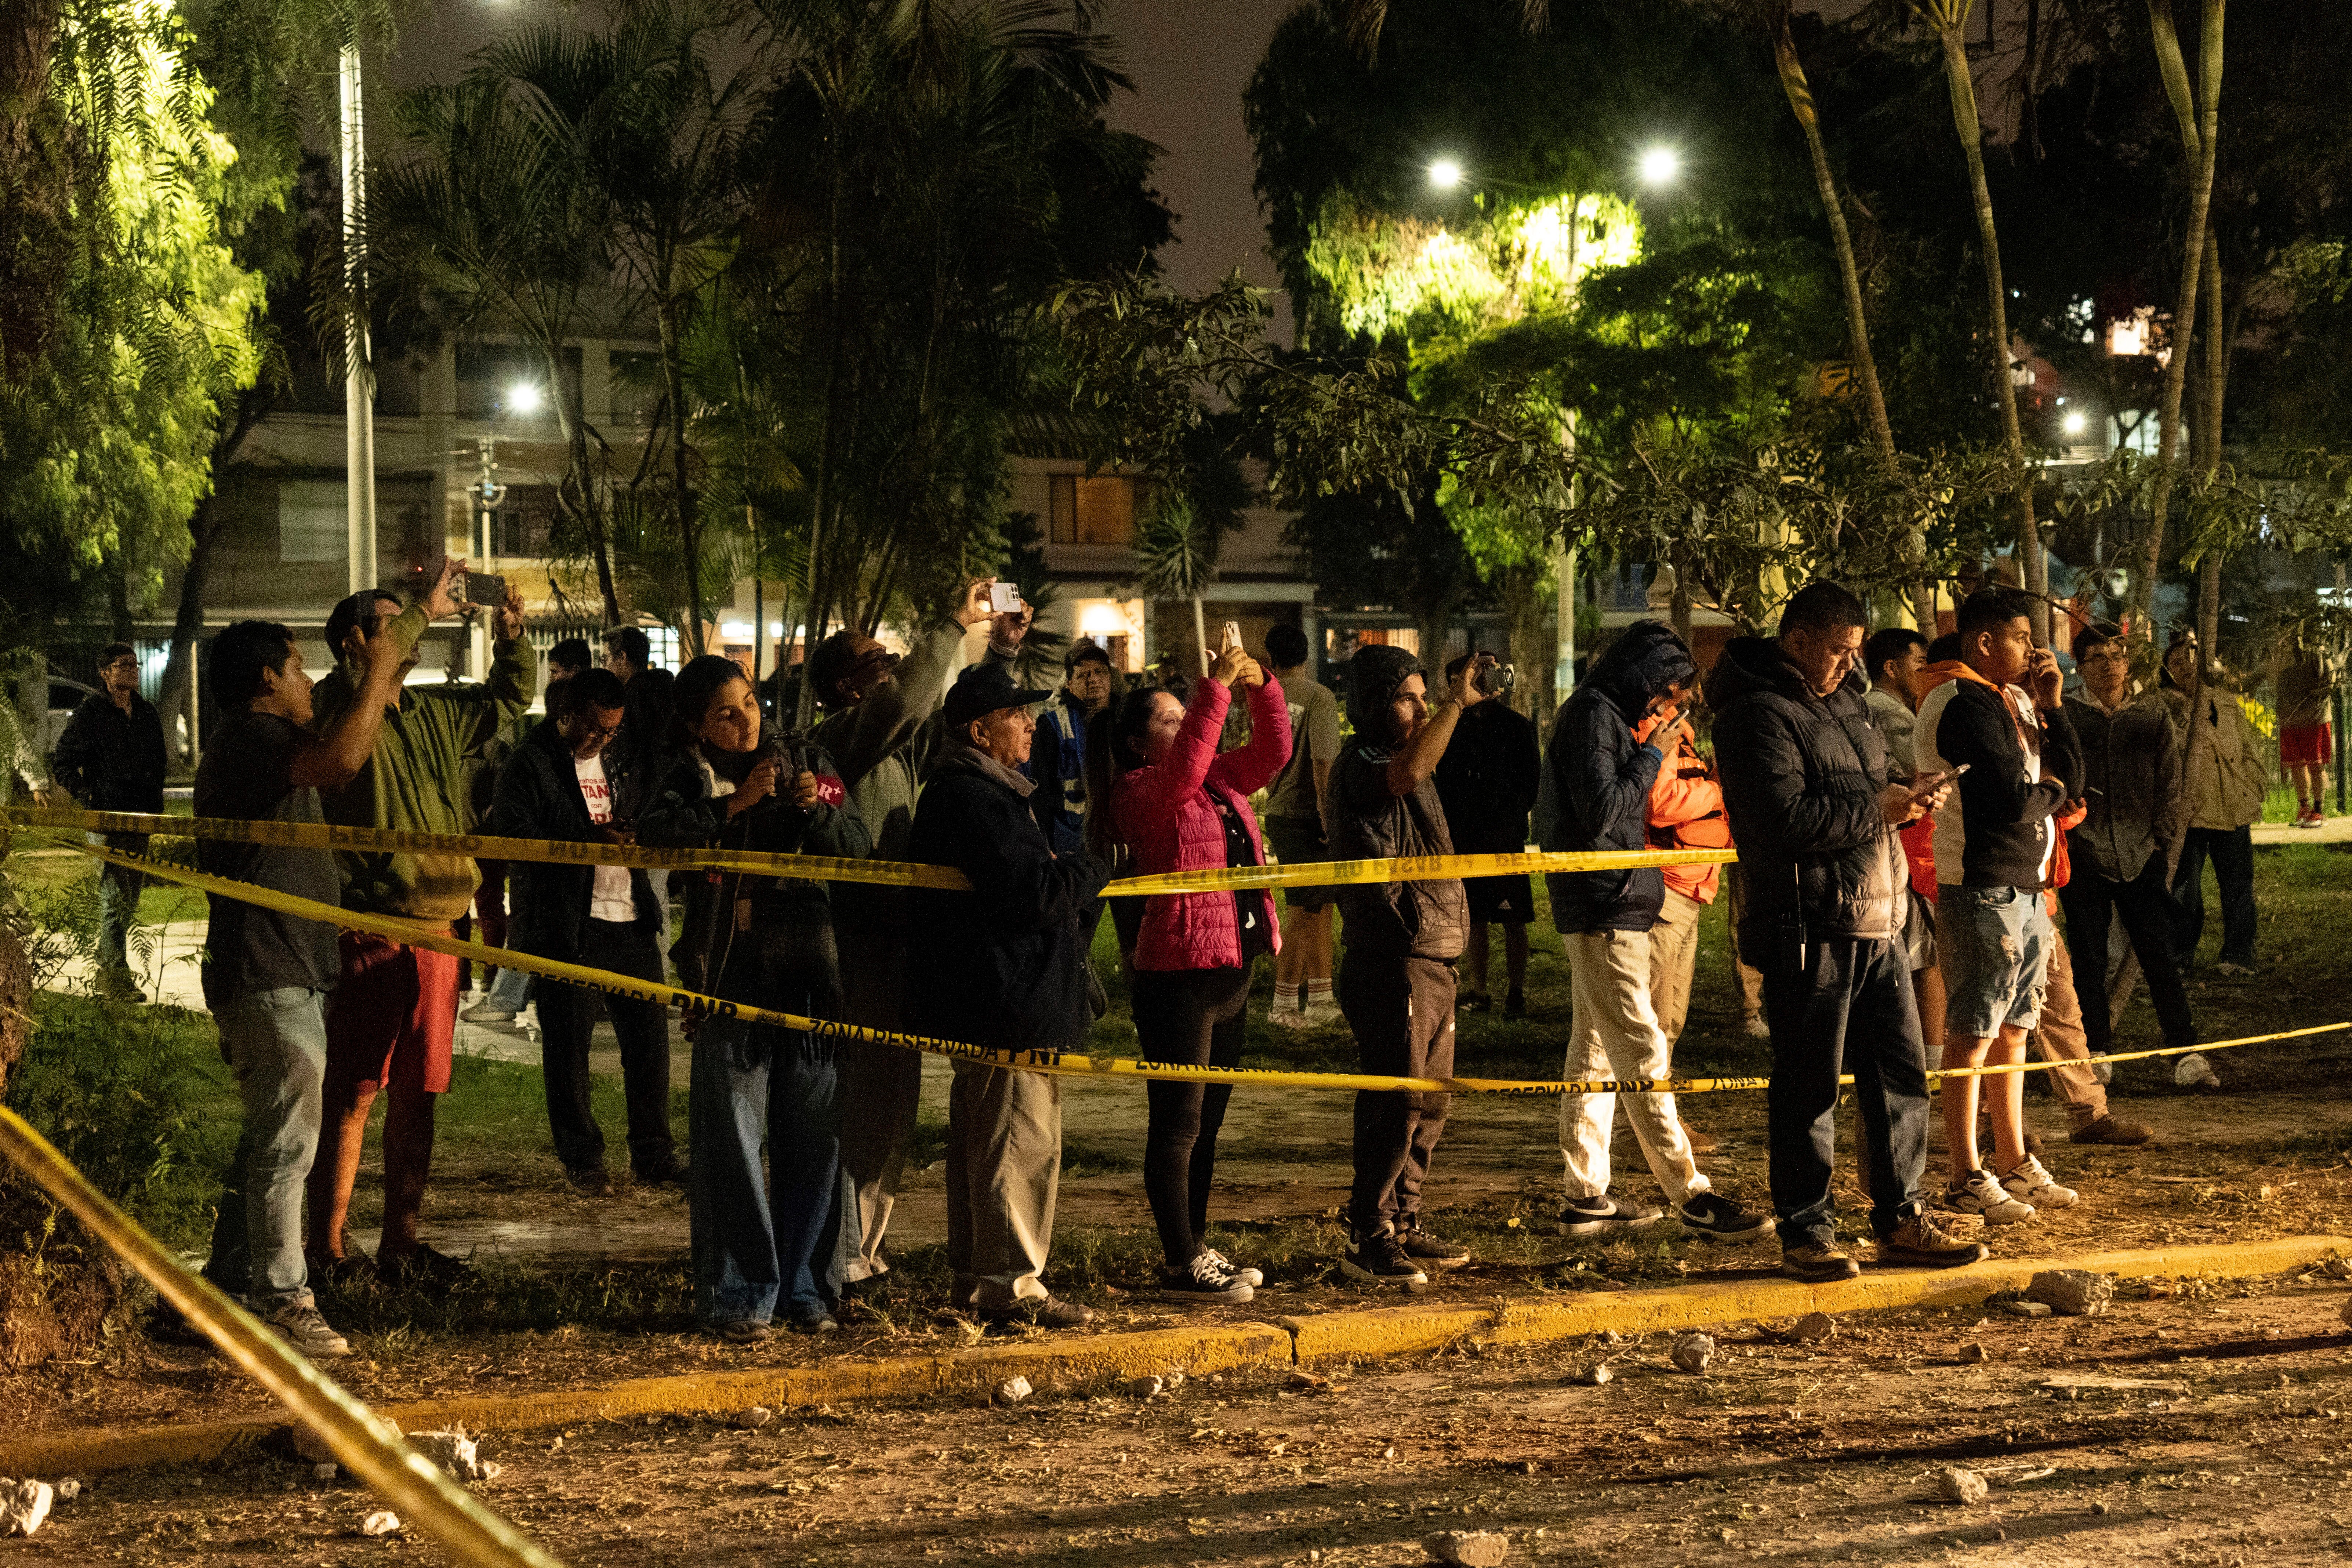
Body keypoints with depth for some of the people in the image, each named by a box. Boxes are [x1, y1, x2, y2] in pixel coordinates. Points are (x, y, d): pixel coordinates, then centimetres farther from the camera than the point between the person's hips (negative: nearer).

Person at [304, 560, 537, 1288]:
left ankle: (401, 1242, 21)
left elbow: (510, 697, 29)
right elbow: (358, 681, -27)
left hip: (438, 929, 7)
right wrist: (426, 610, -19)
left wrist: (511, 635, 10)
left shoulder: (436, 712, 16)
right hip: (370, 934, -7)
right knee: (353, 1093, -4)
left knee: (418, 1094, 12)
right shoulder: (337, 706, -5)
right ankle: (327, 1247, 3)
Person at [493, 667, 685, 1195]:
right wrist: (586, 839, -26)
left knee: (649, 1035, 6)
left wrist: (630, 831, 4)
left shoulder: (616, 760, 18)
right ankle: (581, 1158, 11)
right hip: (567, 927, -6)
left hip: (630, 919, 6)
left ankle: (653, 1152, 16)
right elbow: (512, 835, -16)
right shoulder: (530, 764, -4)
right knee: (568, 1043, 1)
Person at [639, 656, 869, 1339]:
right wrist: (734, 804, -23)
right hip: (732, 974, -2)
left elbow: (860, 850, 4)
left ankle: (808, 1289, 15)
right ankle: (739, 1297, 3)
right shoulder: (691, 777, 4)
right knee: (732, 1136, -4)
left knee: (814, 1137, 4)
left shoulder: (808, 762, 8)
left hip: (811, 971, 2)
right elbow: (654, 836, -15)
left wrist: (818, 810, -13)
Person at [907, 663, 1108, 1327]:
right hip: (1009, 1005, -12)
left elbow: (1033, 882, 23)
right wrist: (1094, 867, -9)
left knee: (980, 1141, 16)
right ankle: (1010, 1285, -3)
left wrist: (1066, 872, 6)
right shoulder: (974, 799, -18)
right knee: (1020, 1142, -7)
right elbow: (1037, 893, -24)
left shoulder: (978, 791, 18)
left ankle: (974, 1277, 25)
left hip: (984, 1006, 12)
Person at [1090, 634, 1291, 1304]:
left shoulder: (1221, 782, 15)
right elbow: (1185, 765, -27)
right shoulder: (1138, 793, -9)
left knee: (1206, 1122, 14)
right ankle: (1182, 1267, -2)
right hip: (1177, 975, -9)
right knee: (1178, 1122, -5)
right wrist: (1217, 687, -27)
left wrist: (1261, 687, -1)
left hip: (1232, 970, 9)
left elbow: (1273, 750, 14)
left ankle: (1198, 1250, 22)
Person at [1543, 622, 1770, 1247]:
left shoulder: (1610, 715, 18)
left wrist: (1652, 748, 7)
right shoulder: (1592, 714, -12)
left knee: (1595, 1053, 11)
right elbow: (1599, 813, -21)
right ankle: (1694, 1199, -12)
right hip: (1602, 910, -11)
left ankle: (1587, 1198, 16)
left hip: (1614, 907, 11)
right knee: (1642, 1055, -10)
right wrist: (1652, 754, -12)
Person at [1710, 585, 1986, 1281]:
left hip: (1878, 923, 9)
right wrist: (1877, 810, -16)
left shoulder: (1845, 700, 17)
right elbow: (1785, 817, -23)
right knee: (1809, 1087, -1)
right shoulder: (1759, 715, -12)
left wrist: (1909, 791, 7)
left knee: (1902, 1073, 12)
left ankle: (1900, 1220, 22)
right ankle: (1805, 1234, 7)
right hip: (1809, 929, -9)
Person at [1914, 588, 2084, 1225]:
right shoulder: (1965, 705, -14)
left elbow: (2073, 778, 11)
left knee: (2013, 1029, 15)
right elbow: (2014, 799, -22)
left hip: (2026, 885, 9)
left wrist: (2051, 706, 3)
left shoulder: (2016, 702, 16)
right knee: (1972, 1034, -5)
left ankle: (2013, 1162, 24)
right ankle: (1966, 1179, -1)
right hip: (1982, 888, -9)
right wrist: (2051, 790, -1)